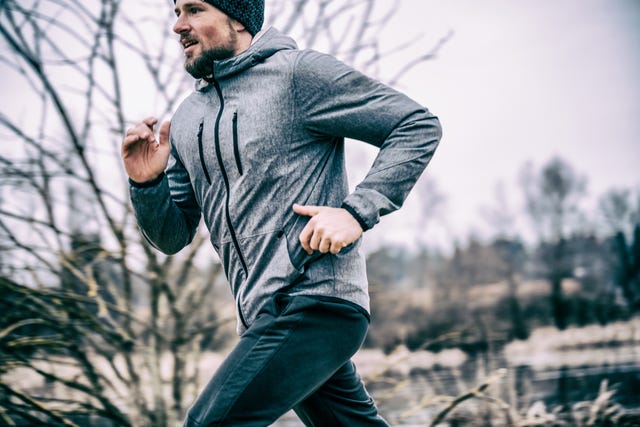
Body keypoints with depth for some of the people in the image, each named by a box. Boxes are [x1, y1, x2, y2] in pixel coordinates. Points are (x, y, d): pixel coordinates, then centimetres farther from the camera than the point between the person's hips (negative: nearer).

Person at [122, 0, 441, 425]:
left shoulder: (299, 72, -7)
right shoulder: (187, 120, 14)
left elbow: (419, 125, -7)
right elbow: (173, 237, 16)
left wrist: (358, 211, -17)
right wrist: (147, 183, -4)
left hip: (315, 303, -8)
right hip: (265, 315, 8)